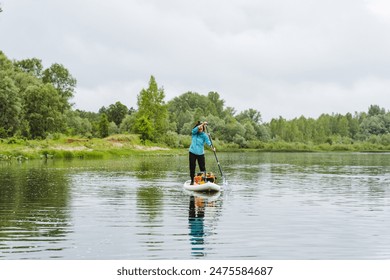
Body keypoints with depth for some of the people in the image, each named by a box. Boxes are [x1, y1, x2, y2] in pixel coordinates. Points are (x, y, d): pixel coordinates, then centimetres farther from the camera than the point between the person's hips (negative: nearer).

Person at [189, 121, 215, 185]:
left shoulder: (204, 135, -6)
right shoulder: (194, 133, -1)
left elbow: (208, 142, -20)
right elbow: (197, 128, -22)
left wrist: (212, 147, -38)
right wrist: (203, 124, -32)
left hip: (200, 153, -1)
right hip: (192, 152, 1)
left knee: (202, 167, -3)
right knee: (192, 167, 6)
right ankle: (192, 180, 17)